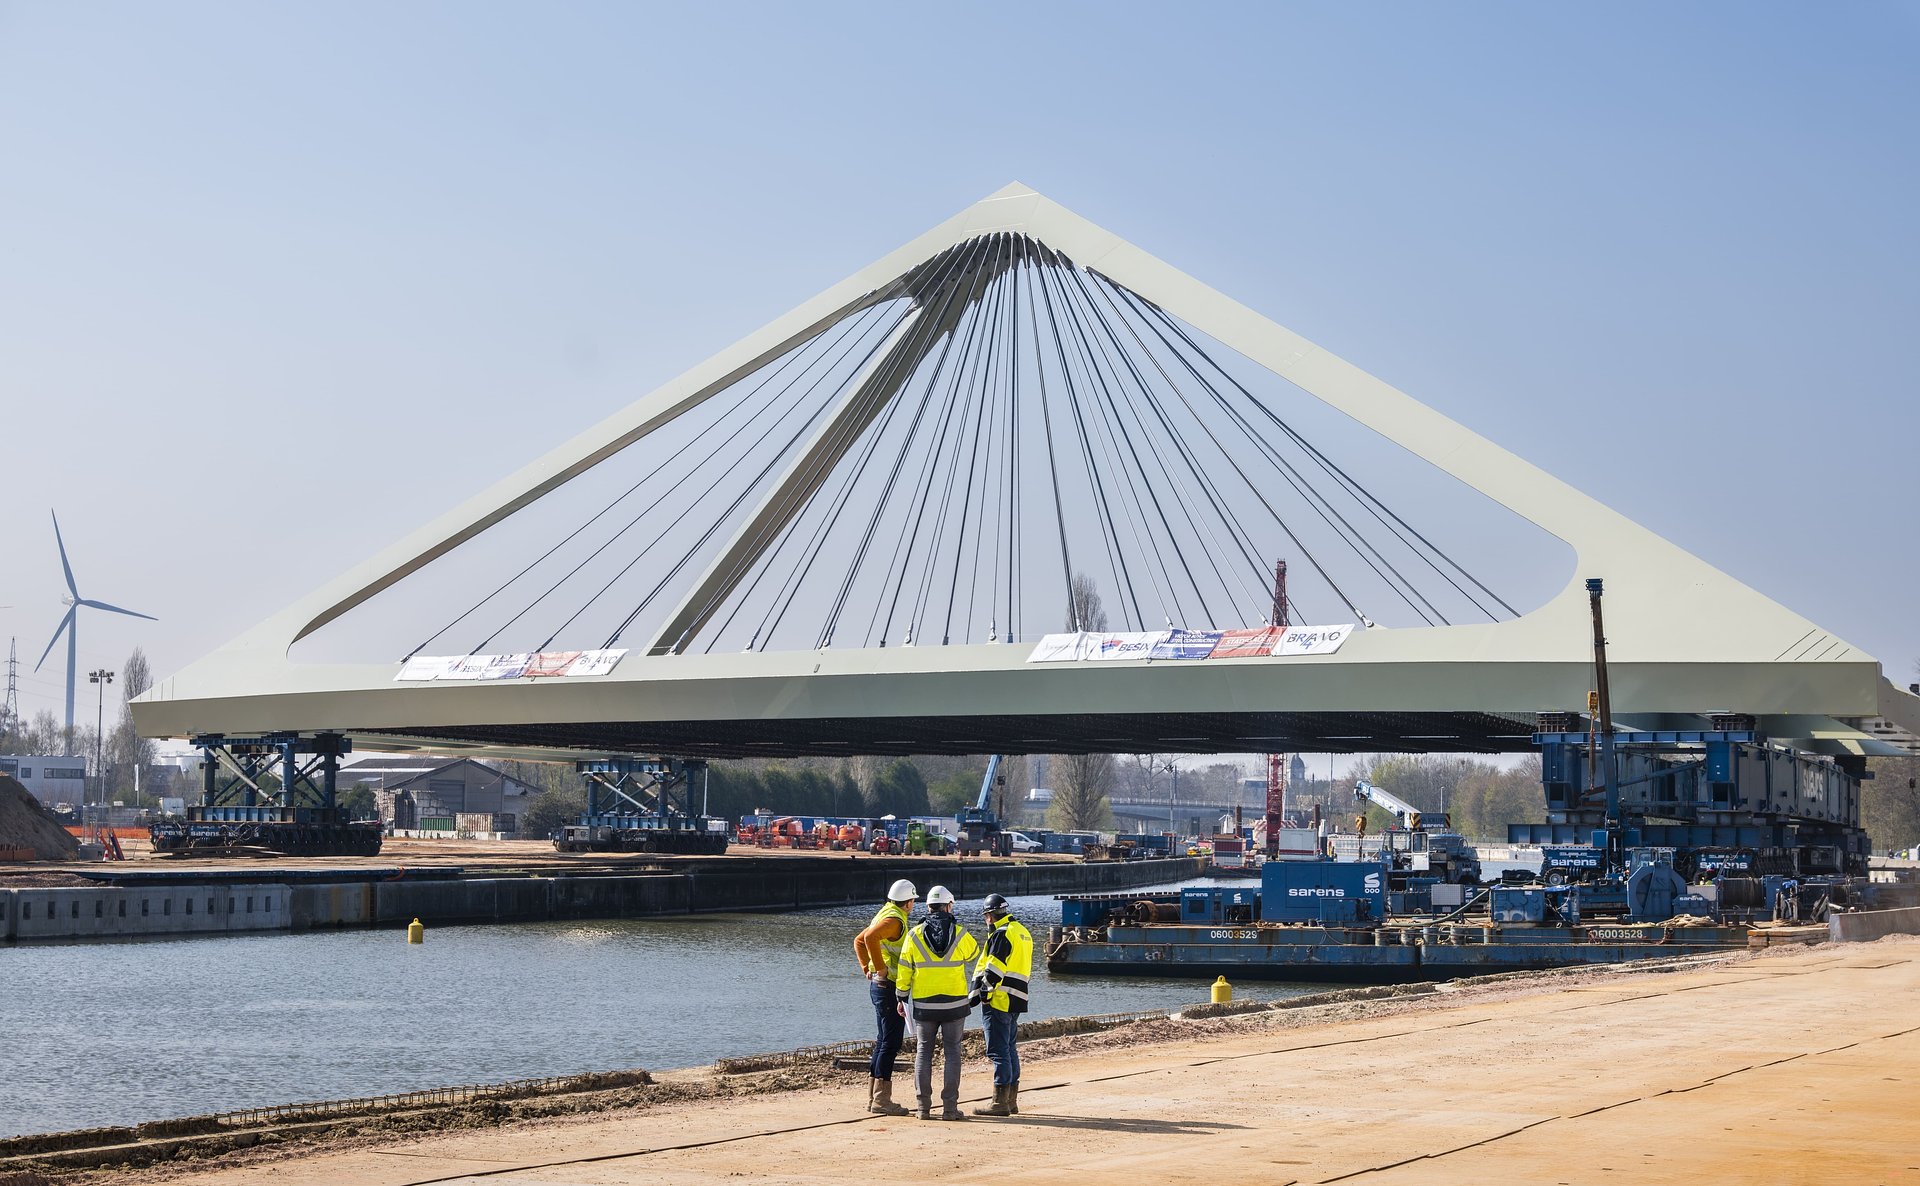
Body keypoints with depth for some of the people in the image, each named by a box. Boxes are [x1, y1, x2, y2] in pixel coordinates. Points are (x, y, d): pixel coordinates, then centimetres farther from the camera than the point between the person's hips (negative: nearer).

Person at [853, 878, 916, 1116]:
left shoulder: (885, 915, 17)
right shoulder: (895, 920, -15)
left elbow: (858, 940, 25)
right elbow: (869, 938, -32)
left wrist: (867, 969, 18)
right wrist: (880, 969, -23)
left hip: (879, 986, 10)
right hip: (889, 987, -10)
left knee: (883, 1043, 14)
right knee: (890, 1043, -8)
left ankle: (874, 1097, 18)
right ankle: (881, 1100, -9)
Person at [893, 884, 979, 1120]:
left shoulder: (915, 935, -2)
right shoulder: (960, 934, -4)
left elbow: (904, 971, 1)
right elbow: (975, 954, 16)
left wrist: (902, 998, 11)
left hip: (924, 1005, 1)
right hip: (955, 1003, -1)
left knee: (924, 1052, 9)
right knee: (951, 1052, 4)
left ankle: (924, 1106, 5)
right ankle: (949, 1107, 0)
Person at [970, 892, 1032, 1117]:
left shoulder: (1002, 934, -12)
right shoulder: (1023, 933, 18)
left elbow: (993, 969, -19)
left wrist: (981, 992, -11)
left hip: (998, 1000, -10)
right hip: (1016, 1001, 10)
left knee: (998, 1051, -7)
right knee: (1010, 1050, 16)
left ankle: (1000, 1102, -8)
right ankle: (1011, 1101, 20)